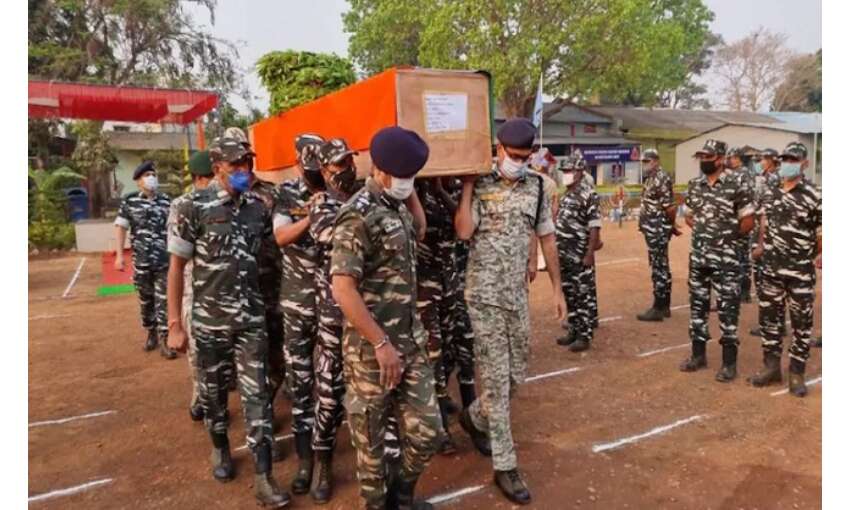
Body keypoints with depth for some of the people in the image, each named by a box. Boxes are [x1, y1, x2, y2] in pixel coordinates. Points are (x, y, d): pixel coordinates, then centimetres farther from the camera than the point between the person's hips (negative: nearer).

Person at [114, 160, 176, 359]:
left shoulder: (166, 201, 5)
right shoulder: (129, 201, 2)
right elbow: (120, 228, 1)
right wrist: (119, 255, -7)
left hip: (165, 261, 0)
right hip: (141, 261, 0)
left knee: (164, 300, -2)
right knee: (145, 300, 12)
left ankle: (164, 340, 1)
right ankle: (151, 334, 29)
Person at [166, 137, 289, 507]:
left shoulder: (258, 207, 1)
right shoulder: (195, 207, -9)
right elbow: (177, 266, -6)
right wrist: (174, 324, -8)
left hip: (252, 317, 2)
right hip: (210, 320, -2)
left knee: (256, 394, 1)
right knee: (213, 391, 15)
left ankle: (263, 479, 7)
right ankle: (220, 448, 41)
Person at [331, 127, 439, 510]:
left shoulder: (399, 208, 9)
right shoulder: (358, 216, -16)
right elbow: (342, 290, -22)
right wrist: (382, 344, -19)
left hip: (411, 341, 8)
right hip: (372, 348, -8)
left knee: (426, 429, 13)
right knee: (371, 439, 10)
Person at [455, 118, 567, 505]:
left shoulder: (536, 188, 6)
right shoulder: (480, 186, -6)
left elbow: (547, 238, 10)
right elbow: (463, 232, -20)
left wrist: (557, 288, 9)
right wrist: (467, 186, -15)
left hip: (518, 293, 5)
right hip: (484, 294, -5)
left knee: (516, 375, 13)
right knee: (496, 377, -1)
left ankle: (474, 418, 40)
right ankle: (505, 466, 10)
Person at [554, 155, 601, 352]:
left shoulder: (589, 195, -11)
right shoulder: (565, 195, 12)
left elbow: (594, 227, -15)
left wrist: (590, 254, -20)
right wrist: (555, 250, 17)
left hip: (580, 257, -8)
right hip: (564, 256, 8)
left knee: (582, 296, -1)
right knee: (569, 295, 14)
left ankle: (585, 336, 8)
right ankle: (574, 330, 25)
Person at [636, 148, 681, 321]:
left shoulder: (661, 178, -15)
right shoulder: (650, 178, 15)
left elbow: (669, 206, -19)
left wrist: (672, 225, -6)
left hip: (658, 230, -10)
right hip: (652, 229, 10)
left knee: (659, 269, -6)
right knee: (662, 268, 14)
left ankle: (658, 309, -1)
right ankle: (664, 306, 23)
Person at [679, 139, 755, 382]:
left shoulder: (737, 183, -10)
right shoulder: (694, 184, 7)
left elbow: (748, 222, -7)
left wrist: (727, 237, 3)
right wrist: (704, 232, 7)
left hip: (725, 258, -6)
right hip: (698, 256, 6)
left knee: (727, 309, 1)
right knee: (697, 305, 12)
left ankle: (729, 362, 12)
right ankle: (698, 354, 25)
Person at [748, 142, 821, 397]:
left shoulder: (814, 195, -9)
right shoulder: (770, 192, 8)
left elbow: (821, 229, -7)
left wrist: (820, 255, -14)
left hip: (801, 269, -5)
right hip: (772, 266, 5)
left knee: (801, 321, 4)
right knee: (768, 316, 10)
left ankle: (796, 373, 16)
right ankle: (771, 366, 24)